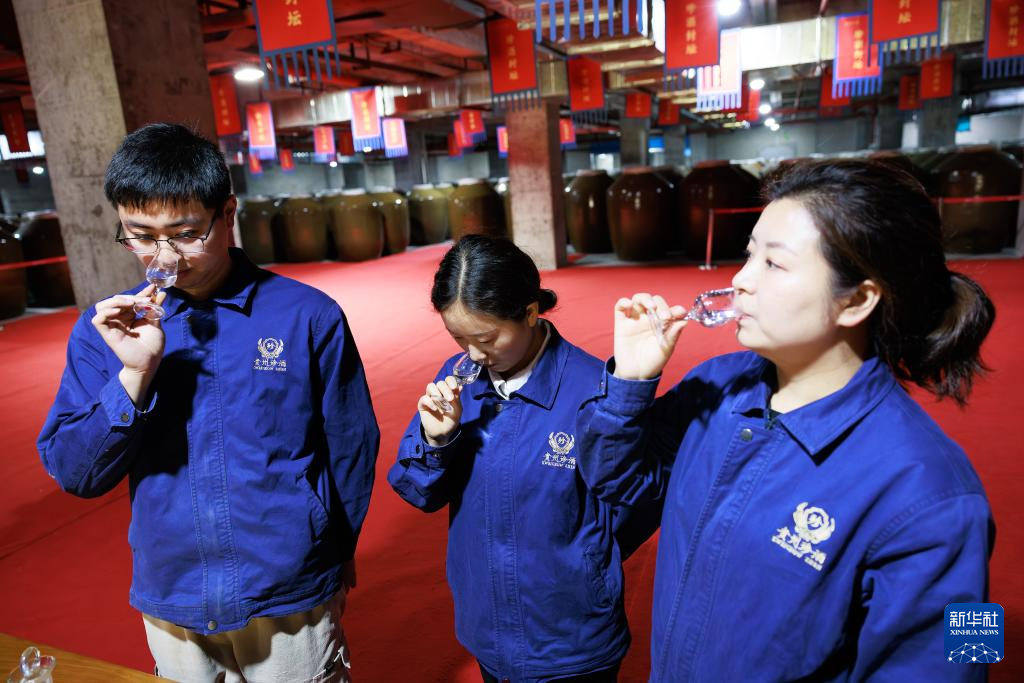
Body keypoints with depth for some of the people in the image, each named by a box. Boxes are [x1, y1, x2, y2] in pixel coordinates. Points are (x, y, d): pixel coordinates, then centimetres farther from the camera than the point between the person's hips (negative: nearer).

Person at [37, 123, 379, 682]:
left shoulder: (307, 316, -13)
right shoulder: (107, 329, -4)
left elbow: (350, 448, -4)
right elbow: (74, 474, -6)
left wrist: (335, 553, 9)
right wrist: (135, 371, -21)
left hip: (290, 598, -2)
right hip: (170, 602, 3)